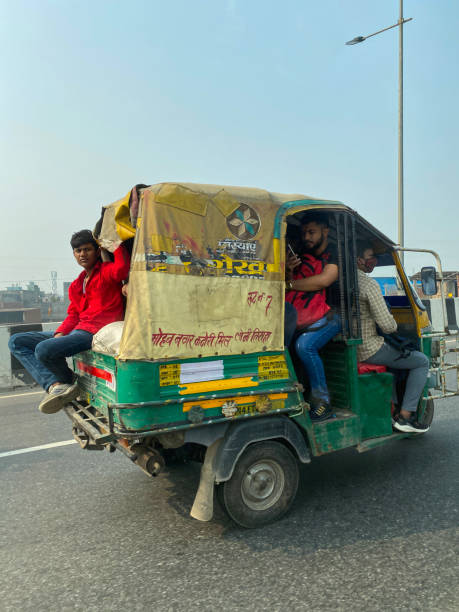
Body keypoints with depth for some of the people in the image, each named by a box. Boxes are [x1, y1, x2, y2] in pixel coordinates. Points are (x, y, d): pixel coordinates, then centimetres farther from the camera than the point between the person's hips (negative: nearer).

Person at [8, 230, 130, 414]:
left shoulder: (105, 272, -1)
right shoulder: (76, 285, 23)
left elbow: (121, 269, -27)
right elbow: (73, 314, 17)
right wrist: (60, 333, -2)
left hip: (95, 333, -9)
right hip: (75, 331, 9)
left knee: (44, 349, -31)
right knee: (16, 342, 4)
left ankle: (68, 380, 3)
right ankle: (55, 385, -16)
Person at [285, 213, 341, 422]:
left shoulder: (335, 254, 4)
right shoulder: (302, 257, 22)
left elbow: (324, 280, -13)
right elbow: (288, 285, 20)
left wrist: (290, 284, -5)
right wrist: (289, 271, -2)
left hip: (325, 318, -5)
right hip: (300, 319, 6)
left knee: (304, 345, -32)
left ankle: (322, 402, -18)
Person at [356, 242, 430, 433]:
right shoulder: (369, 284, -19)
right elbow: (387, 326, -20)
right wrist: (394, 325, 3)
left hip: (348, 348, 9)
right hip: (368, 350, -8)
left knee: (393, 353, 34)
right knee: (422, 361, 7)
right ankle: (405, 416, 5)